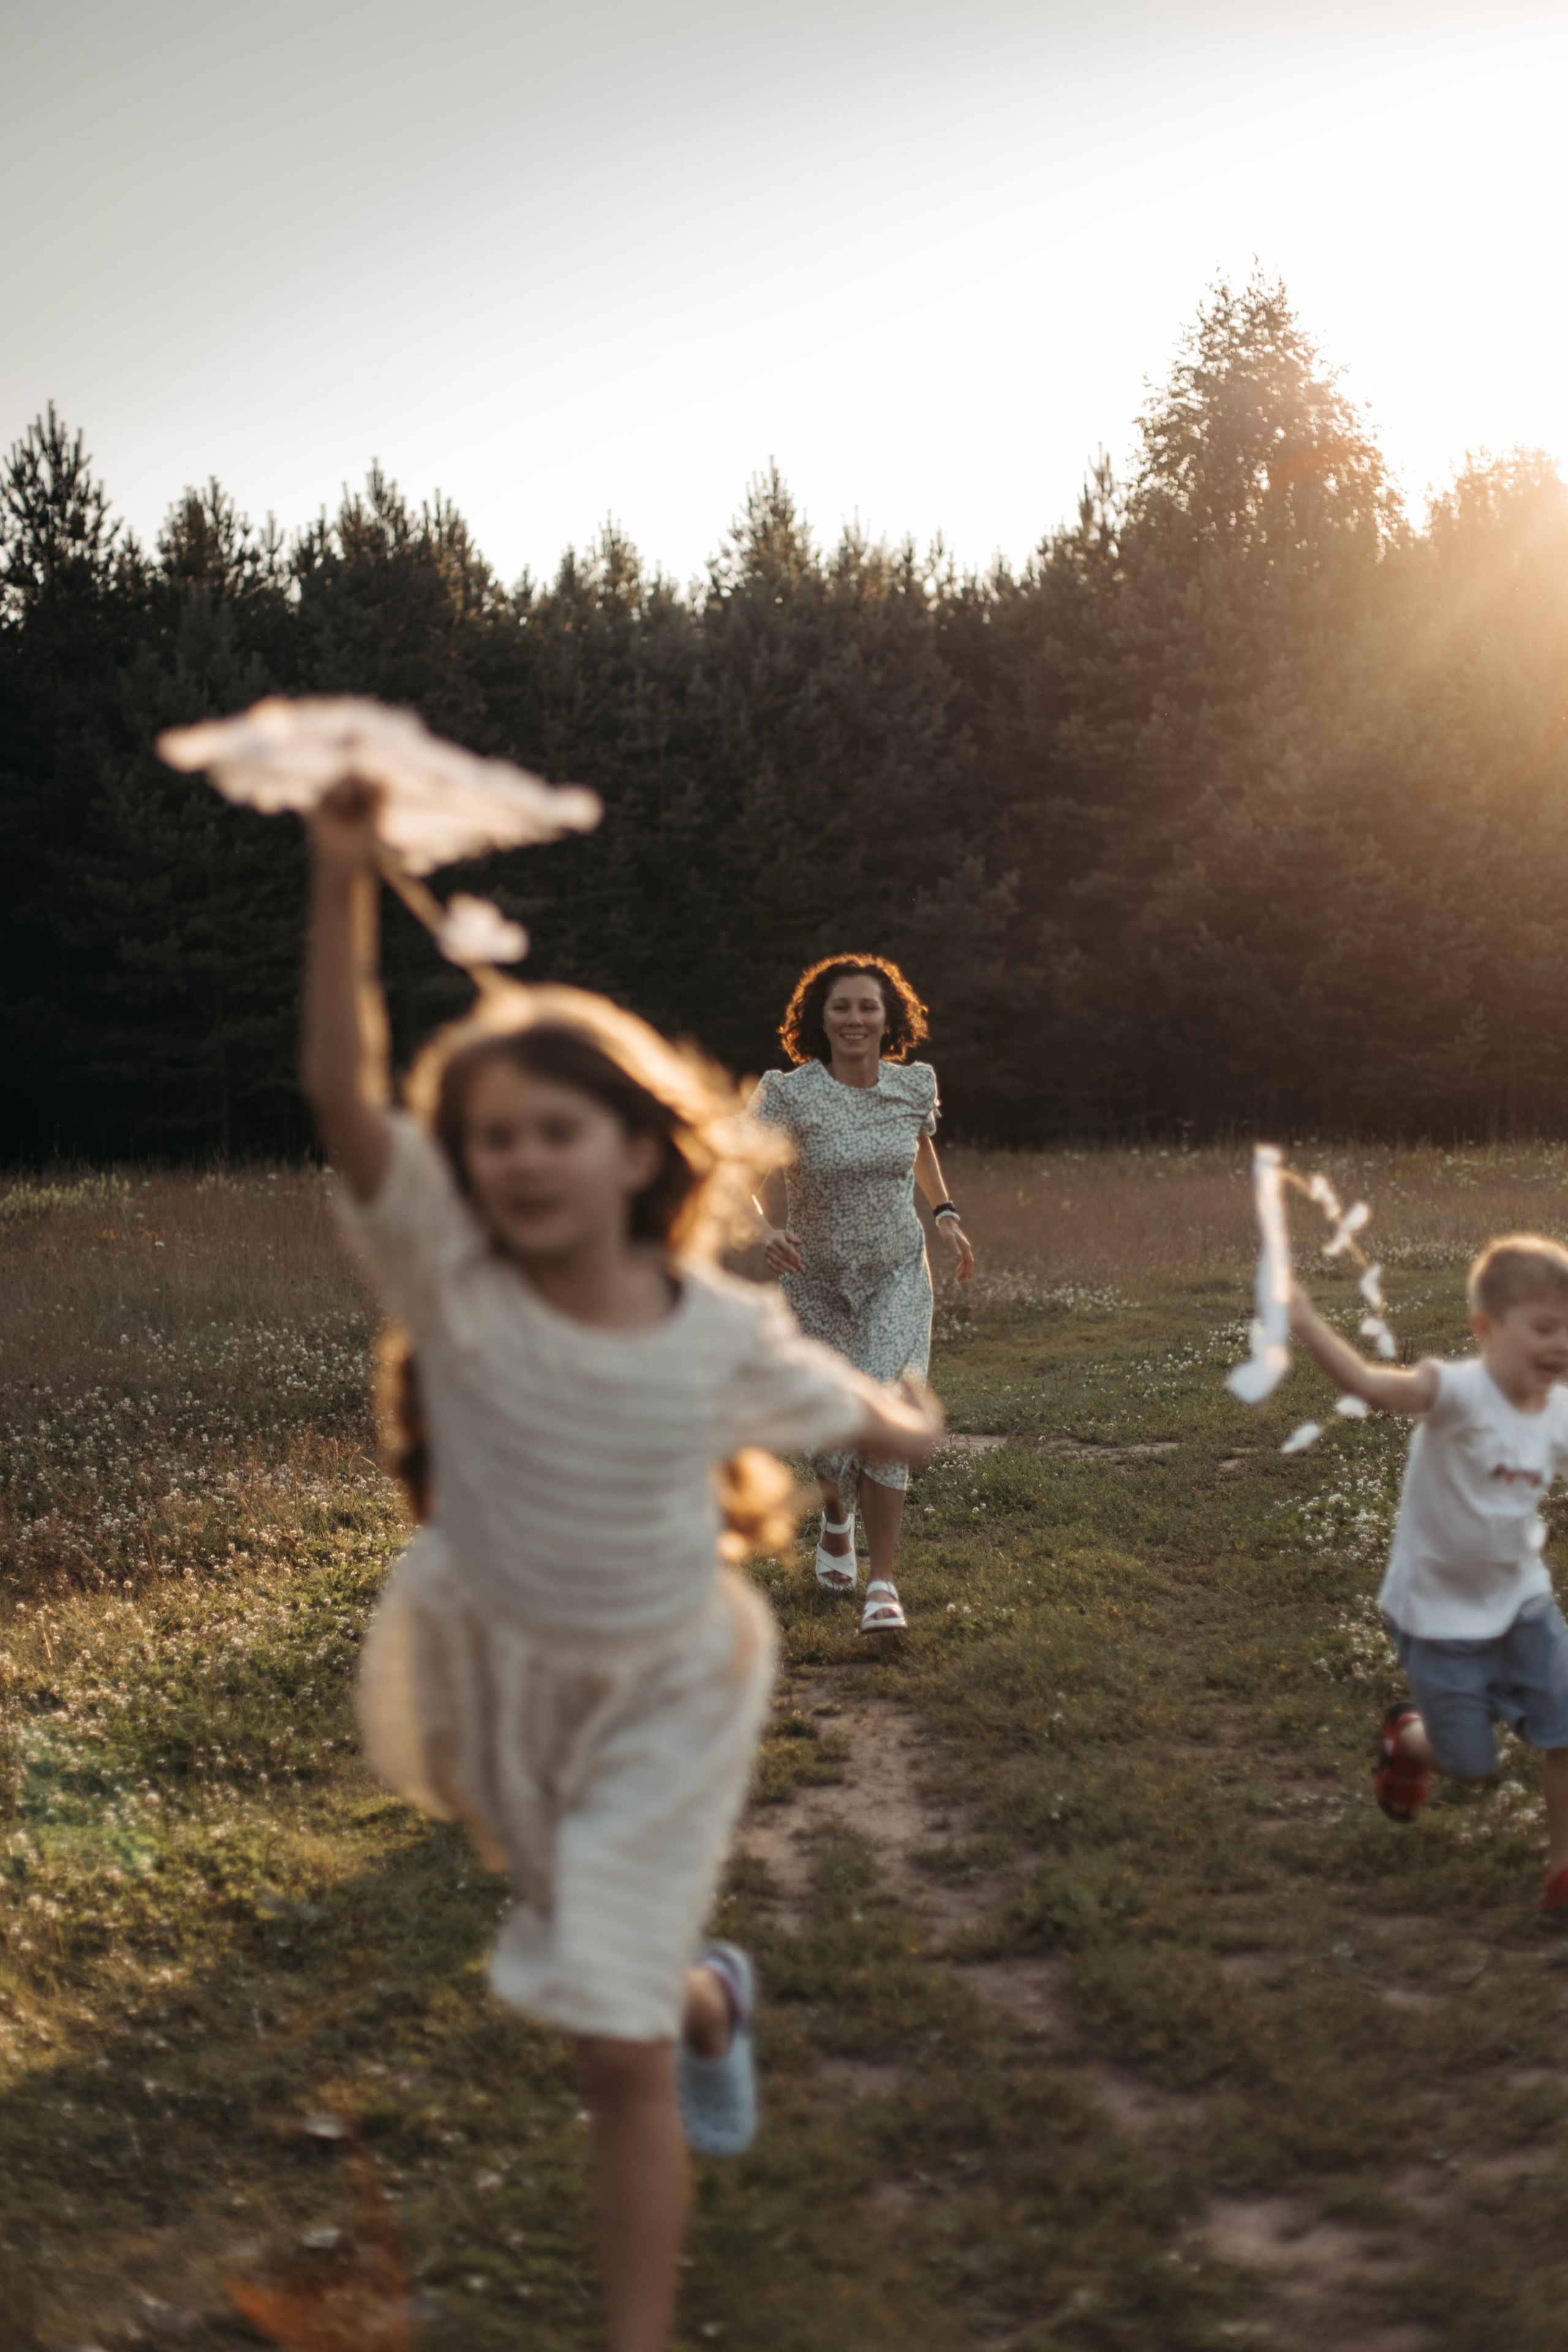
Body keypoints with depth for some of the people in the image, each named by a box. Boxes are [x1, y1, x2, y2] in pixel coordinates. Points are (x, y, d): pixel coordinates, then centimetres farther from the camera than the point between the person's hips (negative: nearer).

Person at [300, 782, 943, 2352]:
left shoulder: (723, 1335, -19)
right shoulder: (450, 1282, -22)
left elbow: (852, 1414, 4)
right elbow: (339, 1091, -36)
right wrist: (342, 882, -44)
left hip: (663, 1701, -2)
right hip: (493, 1682, 2)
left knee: (617, 2050, -3)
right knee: (603, 1967, 25)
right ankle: (706, 2003, 60)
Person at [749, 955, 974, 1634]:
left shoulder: (915, 1084, -5)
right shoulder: (789, 1094, -17)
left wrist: (946, 1213, 10)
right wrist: (764, 1227, -42)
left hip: (897, 1277, 1)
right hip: (816, 1283, -1)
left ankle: (883, 1583, -8)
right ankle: (837, 1514, 47)